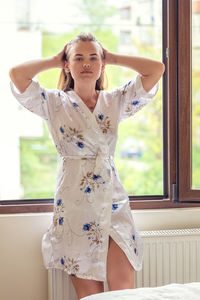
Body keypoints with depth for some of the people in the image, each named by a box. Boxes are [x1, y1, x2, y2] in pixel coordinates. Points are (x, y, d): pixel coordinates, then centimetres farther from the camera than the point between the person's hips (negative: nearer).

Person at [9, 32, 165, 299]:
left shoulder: (115, 101, 9)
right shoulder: (54, 103, 3)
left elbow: (156, 69, 0)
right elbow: (16, 74, -11)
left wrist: (111, 57, 8)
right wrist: (53, 60, 4)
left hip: (113, 200, 2)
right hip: (74, 204, -2)